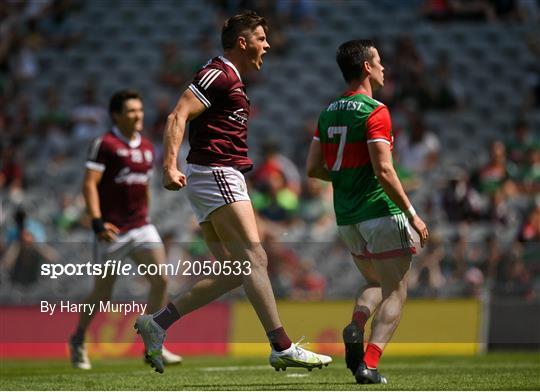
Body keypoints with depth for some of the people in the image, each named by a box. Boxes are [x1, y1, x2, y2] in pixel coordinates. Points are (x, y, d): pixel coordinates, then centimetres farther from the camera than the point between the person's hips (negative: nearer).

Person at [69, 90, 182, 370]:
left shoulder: (147, 147, 13)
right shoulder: (104, 144, -9)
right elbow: (89, 184, -13)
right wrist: (97, 222, -21)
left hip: (141, 227, 6)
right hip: (112, 230, -6)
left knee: (160, 280, -10)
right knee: (103, 293, 4)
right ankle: (78, 340, 27)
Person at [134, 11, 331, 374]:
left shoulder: (231, 80, 22)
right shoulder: (218, 74, -9)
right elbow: (178, 116, -18)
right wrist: (170, 166, -27)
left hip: (221, 178, 10)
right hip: (217, 176, -10)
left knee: (233, 272, 5)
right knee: (254, 259, -14)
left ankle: (157, 323, 6)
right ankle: (282, 347, -17)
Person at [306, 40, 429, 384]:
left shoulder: (328, 113, 9)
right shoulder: (375, 111, -13)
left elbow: (314, 168, 10)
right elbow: (384, 171, -20)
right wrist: (412, 214, -14)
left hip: (347, 217, 7)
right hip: (381, 212, -7)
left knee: (376, 283, 24)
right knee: (396, 293, -1)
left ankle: (356, 327, -5)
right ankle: (369, 364, -15)